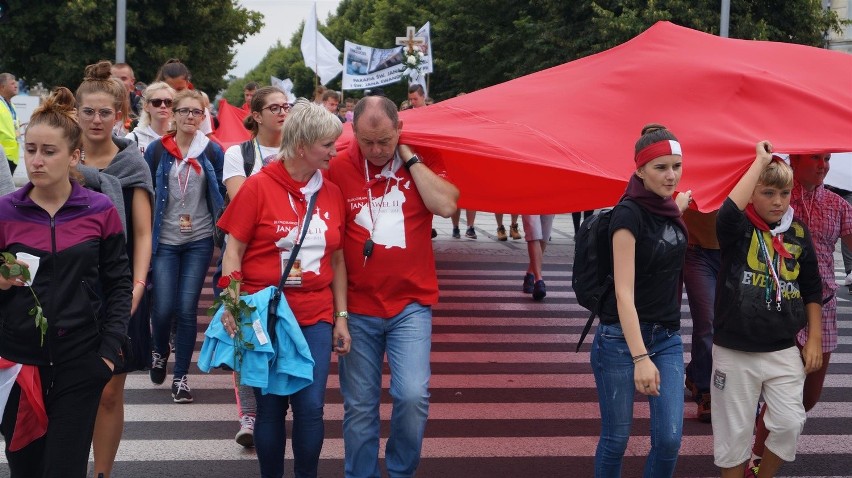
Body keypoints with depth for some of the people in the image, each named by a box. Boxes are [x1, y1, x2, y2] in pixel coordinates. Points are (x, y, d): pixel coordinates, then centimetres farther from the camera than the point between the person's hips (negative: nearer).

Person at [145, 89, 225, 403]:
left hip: (199, 241, 0)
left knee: (187, 309, -2)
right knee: (163, 308, -5)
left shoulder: (213, 152, 2)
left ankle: (180, 377, 11)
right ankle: (159, 353, 28)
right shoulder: (157, 150, 1)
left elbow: (220, 194, 7)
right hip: (165, 241, 0)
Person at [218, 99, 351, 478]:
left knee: (311, 407, -1)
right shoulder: (258, 186, -6)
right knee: (271, 407, 6)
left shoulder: (331, 193, 6)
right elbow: (233, 250, -5)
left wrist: (341, 316, 10)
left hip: (316, 318, 3)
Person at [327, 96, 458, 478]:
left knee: (413, 395, -12)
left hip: (411, 305, 0)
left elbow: (446, 206, -18)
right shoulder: (337, 168, -4)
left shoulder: (423, 160, 0)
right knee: (359, 406, 6)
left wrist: (409, 158, -13)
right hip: (357, 307, 0)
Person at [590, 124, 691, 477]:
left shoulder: (670, 208, 6)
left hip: (668, 337, 6)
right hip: (622, 338, -6)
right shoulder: (629, 213, -15)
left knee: (669, 440, -2)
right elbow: (624, 292, -21)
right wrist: (640, 357, -27)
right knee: (616, 439, 2)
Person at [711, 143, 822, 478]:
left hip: (784, 351, 3)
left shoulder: (798, 232, 4)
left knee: (789, 424, 0)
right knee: (734, 431, 6)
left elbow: (812, 289, 12)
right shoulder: (738, 228, -7)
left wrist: (814, 339, 7)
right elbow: (728, 211, -33)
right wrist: (761, 160, -25)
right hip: (735, 351, -3)